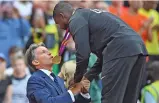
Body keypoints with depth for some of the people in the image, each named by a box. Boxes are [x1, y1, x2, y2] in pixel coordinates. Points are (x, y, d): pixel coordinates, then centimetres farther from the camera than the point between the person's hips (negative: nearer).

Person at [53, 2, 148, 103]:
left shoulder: (76, 20, 5)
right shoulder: (88, 15, 33)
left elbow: (83, 54, -4)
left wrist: (77, 80, 12)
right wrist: (88, 77, 32)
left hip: (121, 50, -9)